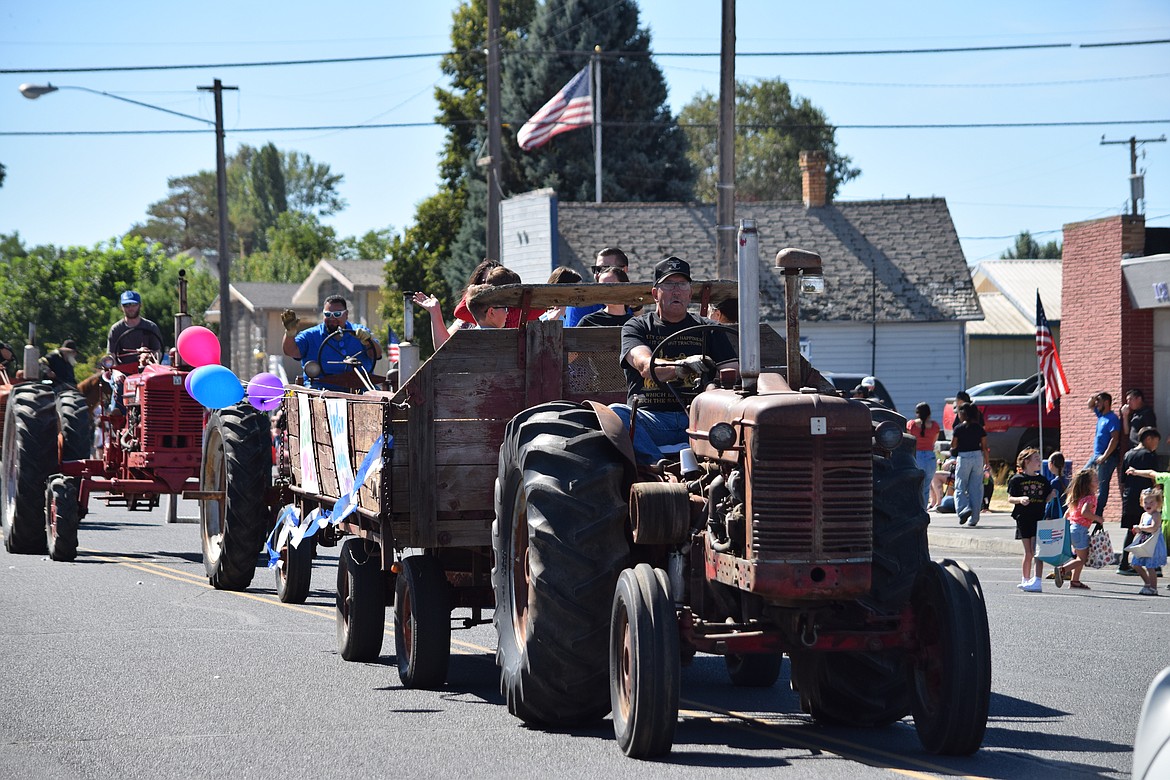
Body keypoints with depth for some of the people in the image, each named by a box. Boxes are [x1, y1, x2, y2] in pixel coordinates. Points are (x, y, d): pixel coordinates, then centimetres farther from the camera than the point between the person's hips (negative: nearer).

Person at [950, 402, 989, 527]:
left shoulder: (959, 428, -6)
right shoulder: (979, 428, 4)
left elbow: (953, 446, -3)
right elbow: (984, 447, 4)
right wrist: (987, 461, 11)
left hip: (963, 457, -3)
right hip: (978, 457, 3)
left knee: (960, 487, 6)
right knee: (976, 488, 8)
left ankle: (964, 508, -20)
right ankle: (974, 518, 8)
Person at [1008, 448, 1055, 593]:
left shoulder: (1042, 480, 12)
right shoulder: (1017, 479, 1)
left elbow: (1046, 500, 15)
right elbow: (1010, 499, -1)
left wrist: (1052, 495, -6)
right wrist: (1020, 499, -20)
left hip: (1039, 518, 2)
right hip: (1023, 519, -2)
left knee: (1037, 551, -8)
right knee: (1028, 552, 2)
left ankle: (1037, 581, -15)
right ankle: (1025, 580, 14)